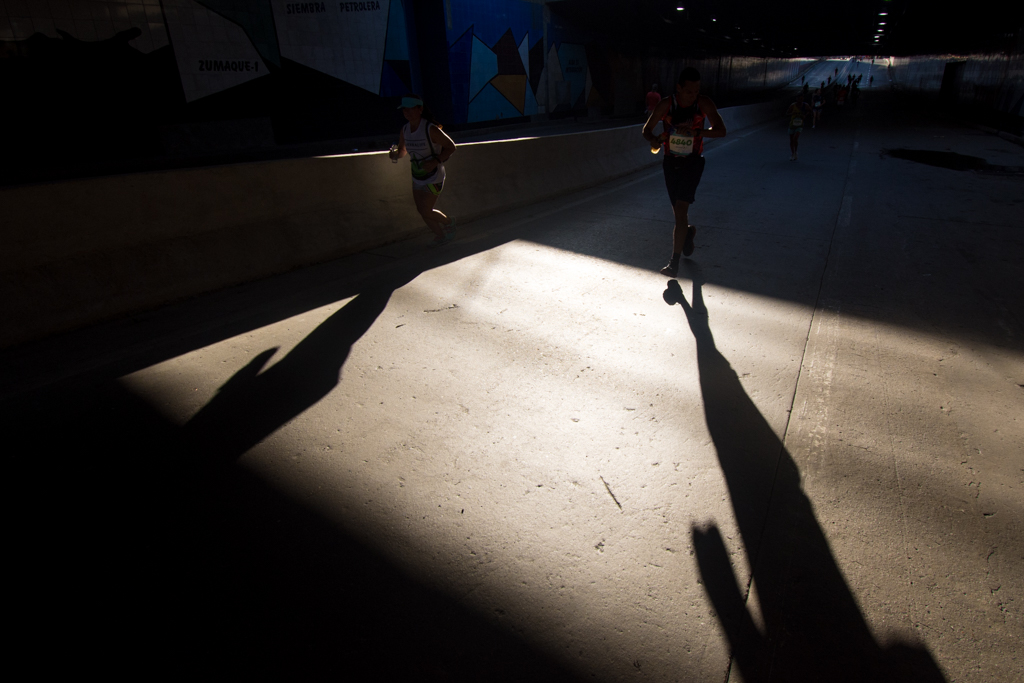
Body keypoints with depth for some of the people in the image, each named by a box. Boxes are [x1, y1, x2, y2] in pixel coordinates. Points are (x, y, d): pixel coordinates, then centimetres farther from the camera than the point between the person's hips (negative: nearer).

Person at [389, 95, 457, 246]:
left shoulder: (430, 129, -20)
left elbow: (451, 147, -14)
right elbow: (402, 150, 15)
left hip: (434, 178, -7)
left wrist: (435, 161, -27)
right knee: (421, 210, 11)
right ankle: (440, 236, 33)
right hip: (417, 178, 7)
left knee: (425, 211, -9)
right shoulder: (404, 130, 0)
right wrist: (395, 154, -10)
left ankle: (448, 223, 21)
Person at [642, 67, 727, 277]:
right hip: (671, 162, 3)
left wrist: (697, 131, -27)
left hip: (693, 162, -2)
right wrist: (654, 140, -24)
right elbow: (646, 129, -1)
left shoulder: (704, 103, -9)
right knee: (679, 211, 11)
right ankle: (688, 232, 48)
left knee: (680, 209, -17)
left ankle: (674, 262, -16)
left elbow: (720, 130, -10)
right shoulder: (666, 104, -7)